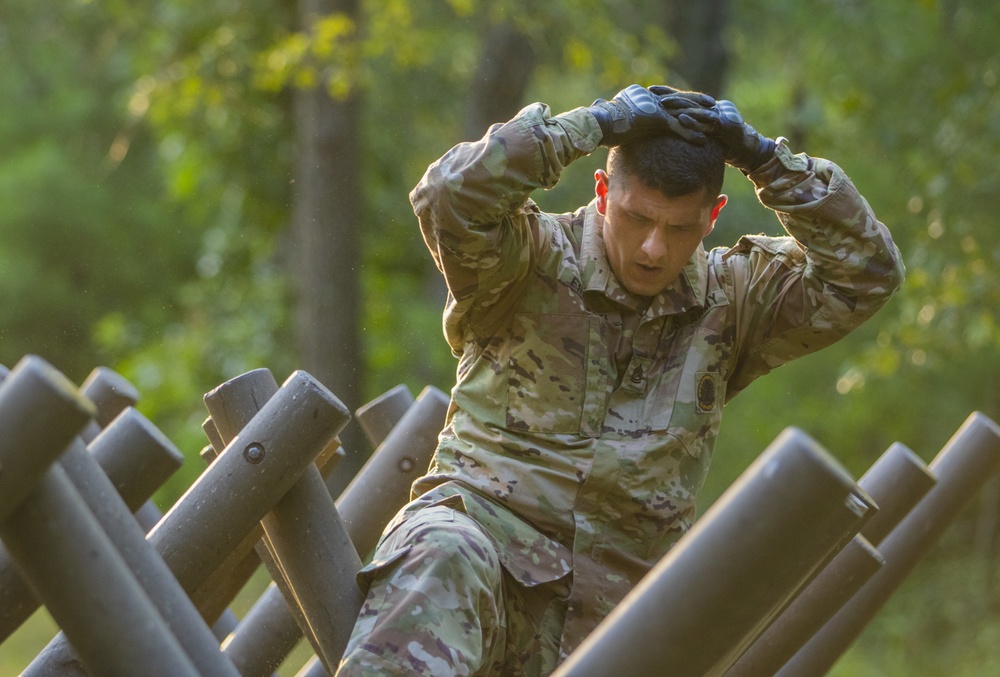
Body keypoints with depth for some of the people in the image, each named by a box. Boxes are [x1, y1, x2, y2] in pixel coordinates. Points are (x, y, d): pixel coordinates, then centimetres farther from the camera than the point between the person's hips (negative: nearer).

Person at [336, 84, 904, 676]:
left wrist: (765, 159, -9)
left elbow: (867, 273, -1)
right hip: (485, 528, -4)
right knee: (441, 562, -39)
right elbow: (450, 196, -23)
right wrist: (593, 124, -18)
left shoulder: (730, 300, 8)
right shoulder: (536, 261, -3)